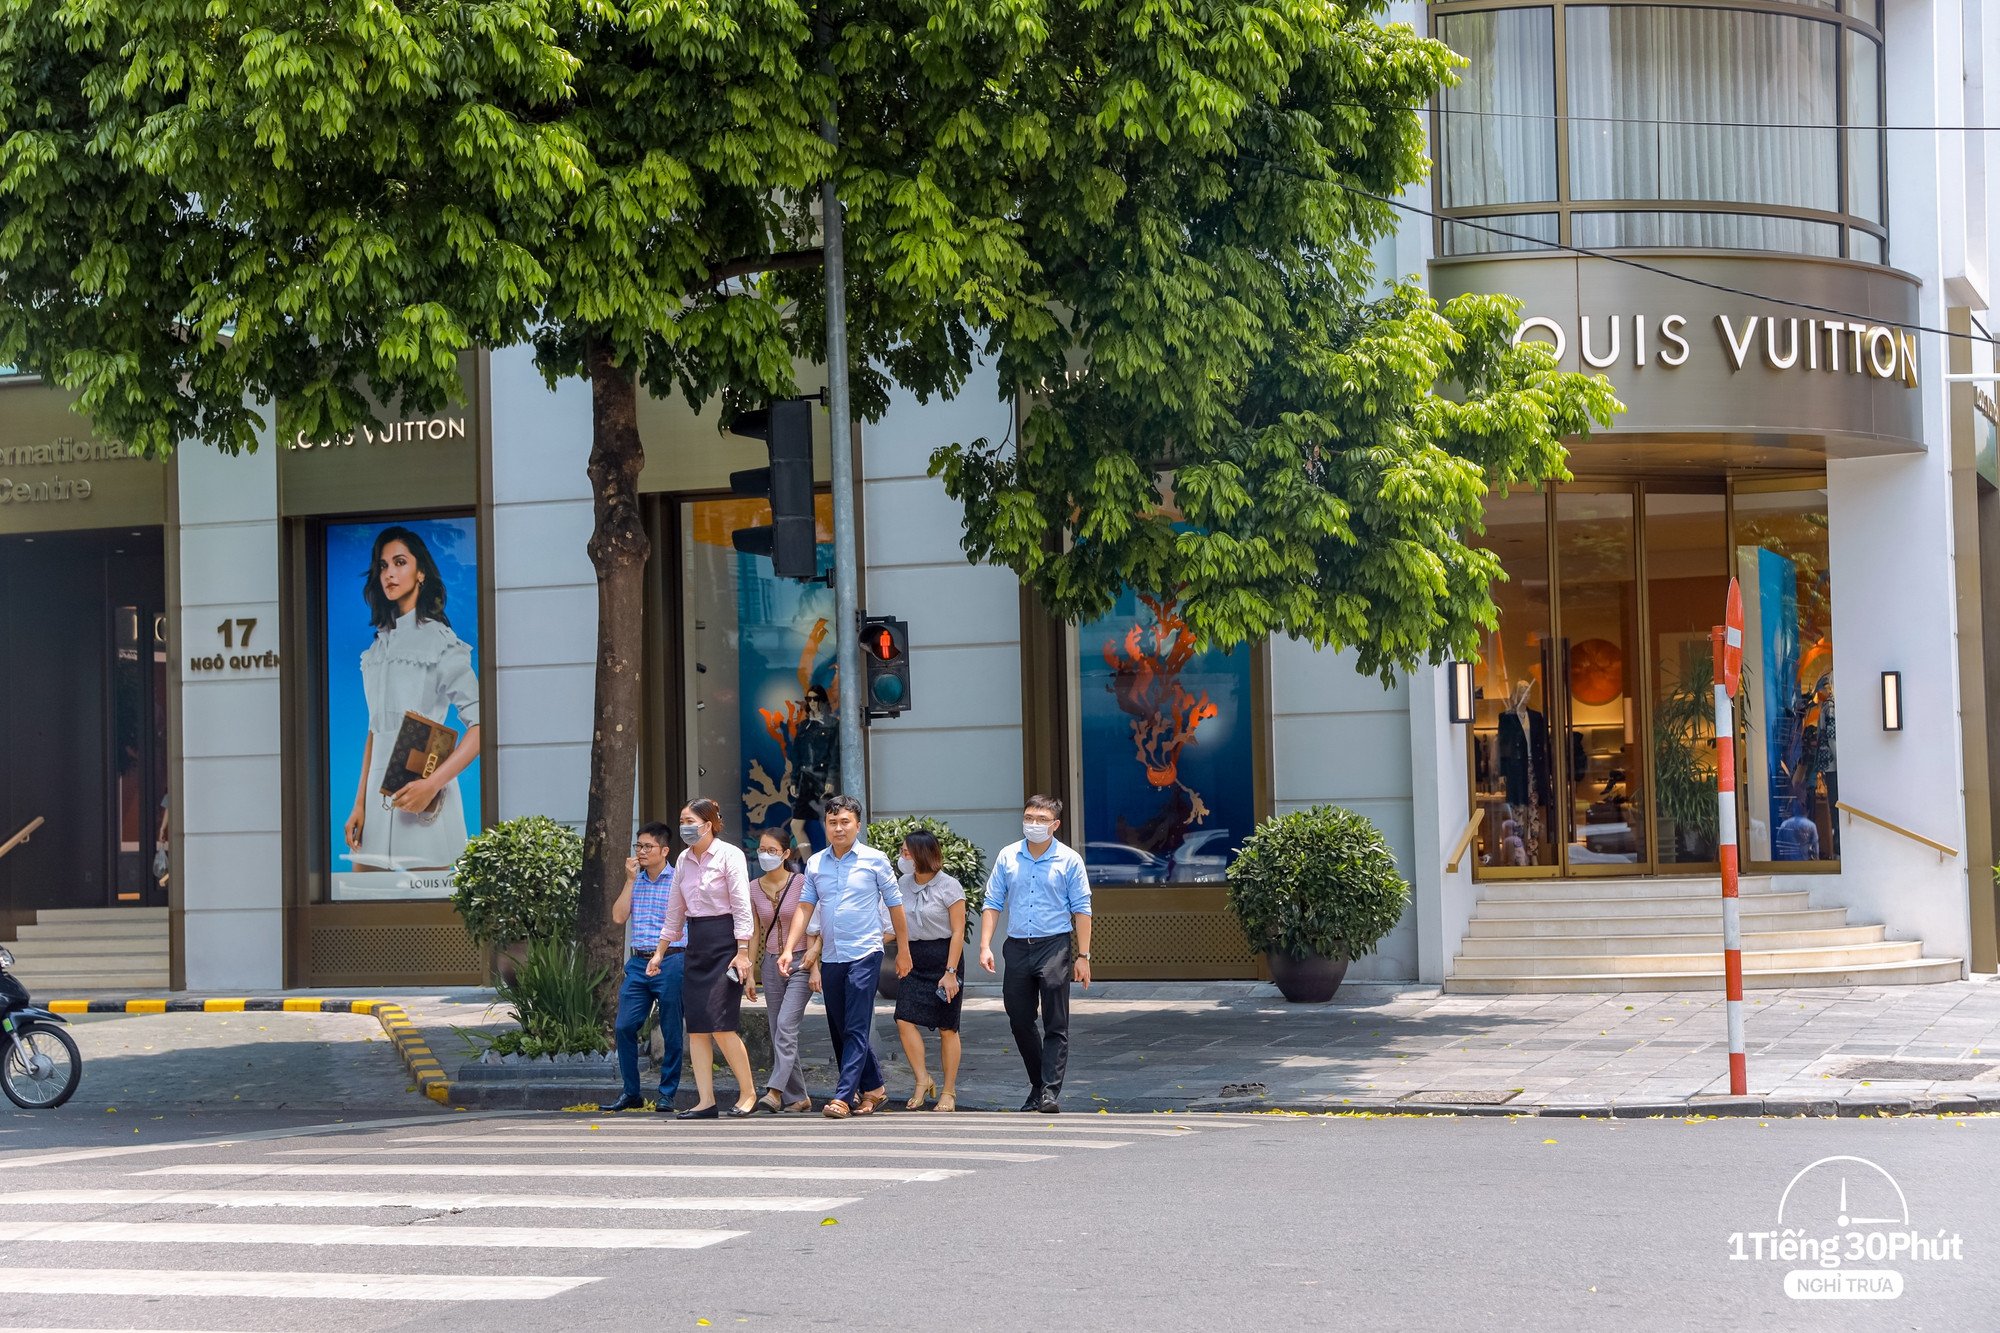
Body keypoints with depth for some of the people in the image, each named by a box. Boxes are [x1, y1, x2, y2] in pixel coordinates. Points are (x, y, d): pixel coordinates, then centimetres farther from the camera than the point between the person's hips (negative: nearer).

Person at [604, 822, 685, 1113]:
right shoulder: (635, 880, 13)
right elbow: (619, 917, 5)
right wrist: (630, 880, -1)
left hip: (671, 961, -5)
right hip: (638, 962, 5)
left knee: (671, 1032, 0)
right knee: (624, 1026, -1)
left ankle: (668, 1093, 10)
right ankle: (631, 1093, 10)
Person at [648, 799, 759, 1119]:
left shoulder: (729, 855, -7)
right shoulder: (684, 860, 12)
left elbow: (742, 906, -10)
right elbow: (675, 911, 19)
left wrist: (742, 953, -15)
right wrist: (659, 952, 19)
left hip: (725, 943, -7)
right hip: (696, 945, 7)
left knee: (721, 1025, -13)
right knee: (696, 1027, 1)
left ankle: (748, 1092, 2)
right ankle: (706, 1101, 3)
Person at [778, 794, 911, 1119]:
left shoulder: (874, 860, -2)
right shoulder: (815, 863, 8)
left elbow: (894, 904, 5)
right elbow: (804, 907, 5)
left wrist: (903, 950, 6)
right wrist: (788, 949, -5)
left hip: (864, 954, -5)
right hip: (830, 957, 5)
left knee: (856, 1030, -10)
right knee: (840, 1031, 10)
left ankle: (843, 1097, -14)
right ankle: (873, 1087, 25)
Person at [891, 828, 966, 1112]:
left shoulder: (949, 887, -11)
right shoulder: (903, 885, 6)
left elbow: (958, 932, -11)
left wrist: (951, 972, -15)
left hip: (943, 957, -5)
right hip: (915, 959, 5)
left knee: (947, 1027, 1)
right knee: (904, 1020, -9)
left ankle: (949, 1092, 10)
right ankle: (923, 1080, 4)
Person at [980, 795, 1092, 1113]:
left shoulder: (1069, 860, 0)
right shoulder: (1007, 857, 8)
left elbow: (1081, 910, 0)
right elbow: (993, 904, 10)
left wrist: (1083, 955, -5)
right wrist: (985, 946, 0)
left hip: (1054, 946, -4)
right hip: (1017, 948, 4)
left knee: (1055, 1024, -6)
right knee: (1019, 1021, 9)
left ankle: (1051, 1090, -7)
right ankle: (1037, 1084, 23)